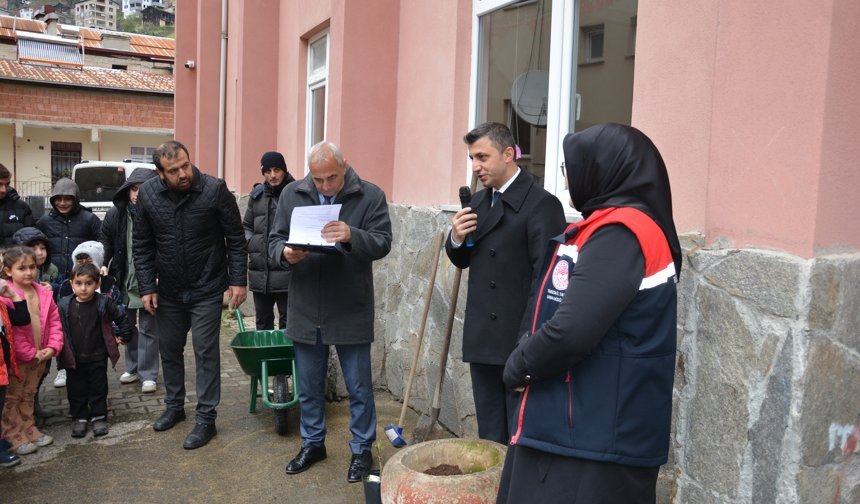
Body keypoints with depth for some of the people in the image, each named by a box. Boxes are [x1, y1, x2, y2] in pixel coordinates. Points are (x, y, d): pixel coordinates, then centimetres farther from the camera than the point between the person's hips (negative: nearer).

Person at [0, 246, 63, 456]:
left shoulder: (44, 294, 1)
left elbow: (54, 322, 4)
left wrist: (52, 347, -8)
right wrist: (31, 353, -20)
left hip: (39, 357, 6)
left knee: (28, 396, 20)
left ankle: (29, 430, 32)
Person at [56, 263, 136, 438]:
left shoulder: (104, 303, -10)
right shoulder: (64, 304, -5)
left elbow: (122, 318, 0)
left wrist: (124, 337, 4)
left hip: (97, 357, -1)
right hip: (73, 359, 1)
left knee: (98, 389, 10)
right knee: (76, 390, 11)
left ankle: (98, 417, 23)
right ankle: (79, 418, 26)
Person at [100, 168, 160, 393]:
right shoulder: (115, 214, -2)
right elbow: (105, 242, 8)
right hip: (124, 281, 5)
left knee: (148, 329, 3)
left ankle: (148, 374, 11)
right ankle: (132, 368, 33)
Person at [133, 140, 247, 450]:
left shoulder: (214, 190, -16)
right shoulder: (148, 194, -7)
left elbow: (236, 238, -8)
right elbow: (142, 245, 2)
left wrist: (238, 280, -10)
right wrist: (147, 287, -2)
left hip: (206, 289, -4)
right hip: (168, 290, 4)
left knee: (205, 352, -1)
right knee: (169, 349, 15)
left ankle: (206, 419, 10)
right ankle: (174, 406, 35)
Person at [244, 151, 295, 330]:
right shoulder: (257, 195, 10)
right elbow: (246, 226, 21)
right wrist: (249, 242, 3)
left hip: (286, 272, -5)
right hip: (260, 273, 5)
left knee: (287, 322, 2)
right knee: (263, 322, 16)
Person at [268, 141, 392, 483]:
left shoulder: (370, 196, -7)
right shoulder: (291, 194, 2)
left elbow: (382, 243, -13)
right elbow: (275, 240, 5)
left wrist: (352, 236, -33)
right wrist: (286, 253, -19)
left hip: (351, 311, -3)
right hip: (305, 310, 3)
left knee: (359, 387, 9)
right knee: (309, 387, 18)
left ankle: (361, 449, 28)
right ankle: (312, 443, 38)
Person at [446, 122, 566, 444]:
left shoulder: (541, 204, -12)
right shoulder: (478, 202, 11)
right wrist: (457, 239, -4)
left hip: (520, 344, -7)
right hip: (482, 341, 7)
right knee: (489, 437, 17)